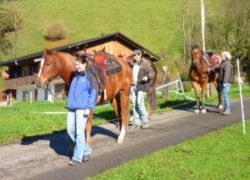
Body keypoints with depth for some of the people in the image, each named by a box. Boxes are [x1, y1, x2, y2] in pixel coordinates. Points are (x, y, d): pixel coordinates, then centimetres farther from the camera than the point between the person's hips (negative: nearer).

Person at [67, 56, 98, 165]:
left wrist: (89, 108, -16)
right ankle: (86, 150, 23)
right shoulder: (75, 75, 14)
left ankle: (77, 157, 5)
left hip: (82, 108, -7)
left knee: (79, 132, -5)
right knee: (70, 130, 7)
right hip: (71, 107, 7)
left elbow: (94, 93, -9)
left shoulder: (89, 76, -5)